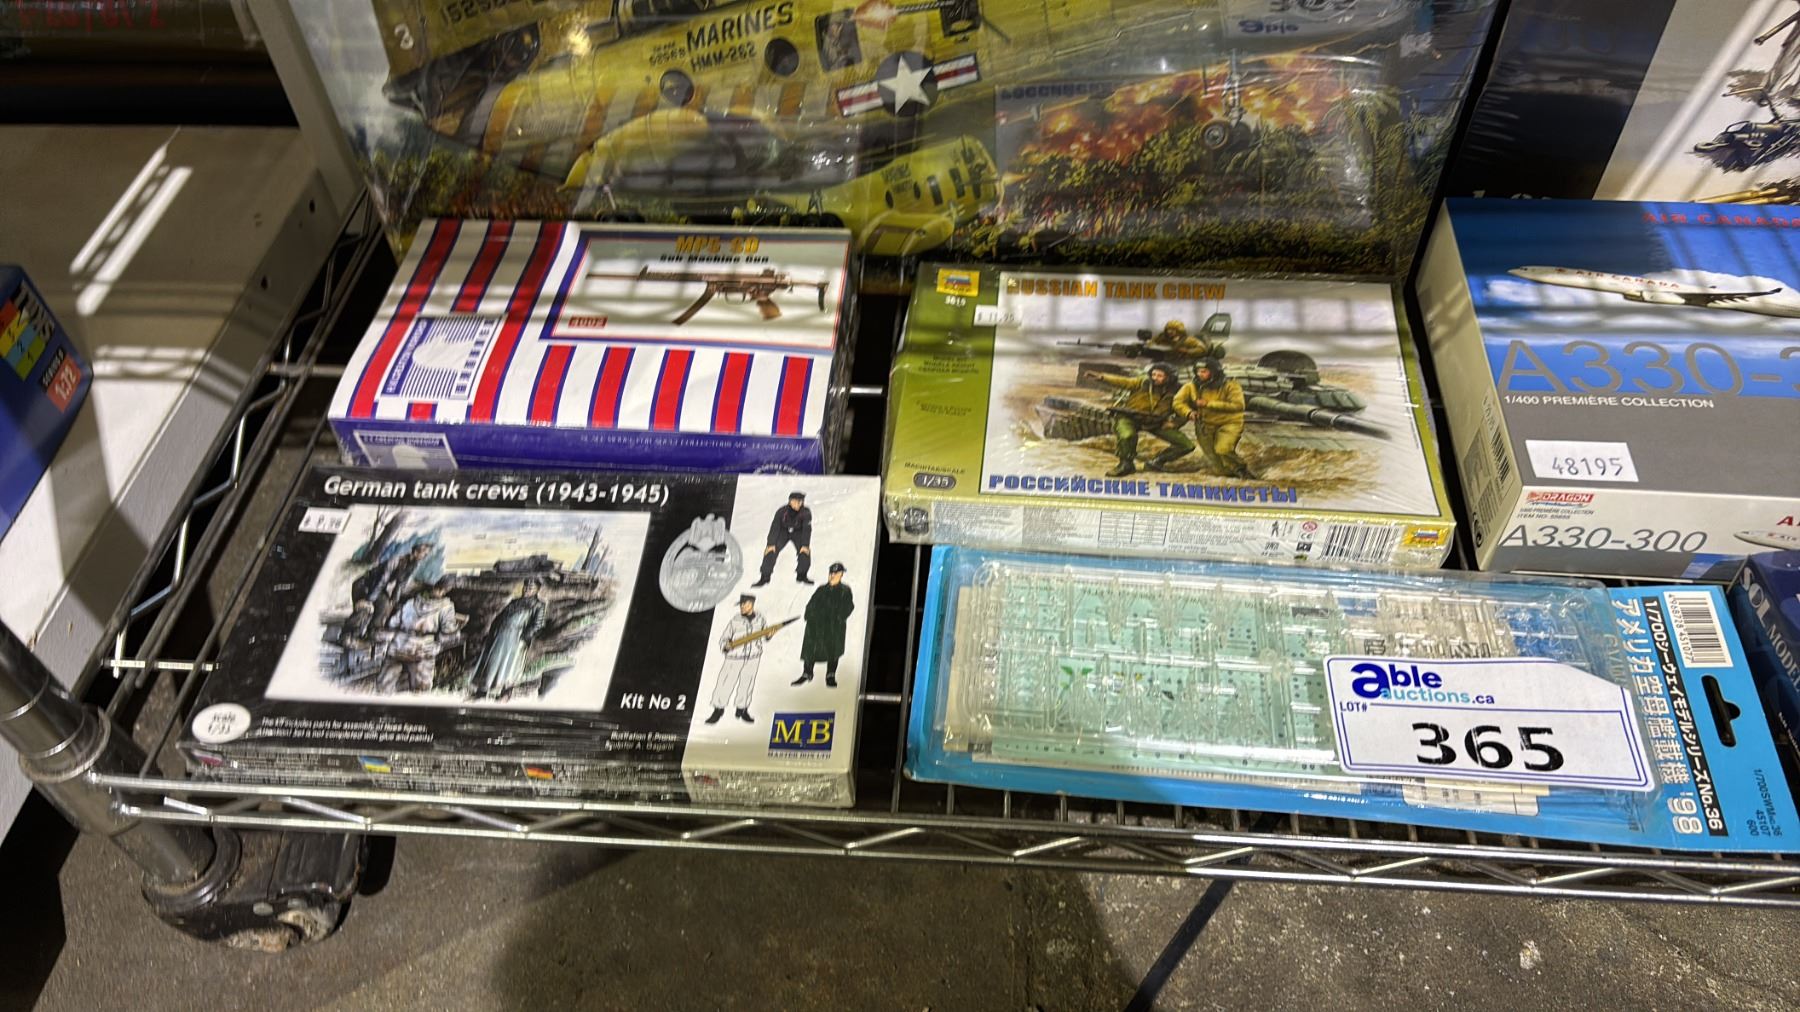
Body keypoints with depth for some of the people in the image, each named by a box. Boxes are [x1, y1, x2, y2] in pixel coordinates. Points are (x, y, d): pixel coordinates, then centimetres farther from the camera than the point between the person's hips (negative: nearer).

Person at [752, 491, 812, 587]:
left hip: (798, 533, 1)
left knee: (805, 552, -19)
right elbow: (775, 527, -24)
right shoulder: (782, 512, -28)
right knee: (771, 551, -17)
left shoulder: (806, 513, -26)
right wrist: (771, 544, -30)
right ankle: (764, 577, -9)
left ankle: (801, 575, 2)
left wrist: (805, 545, -31)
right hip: (783, 532, -1)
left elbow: (807, 529, -24)